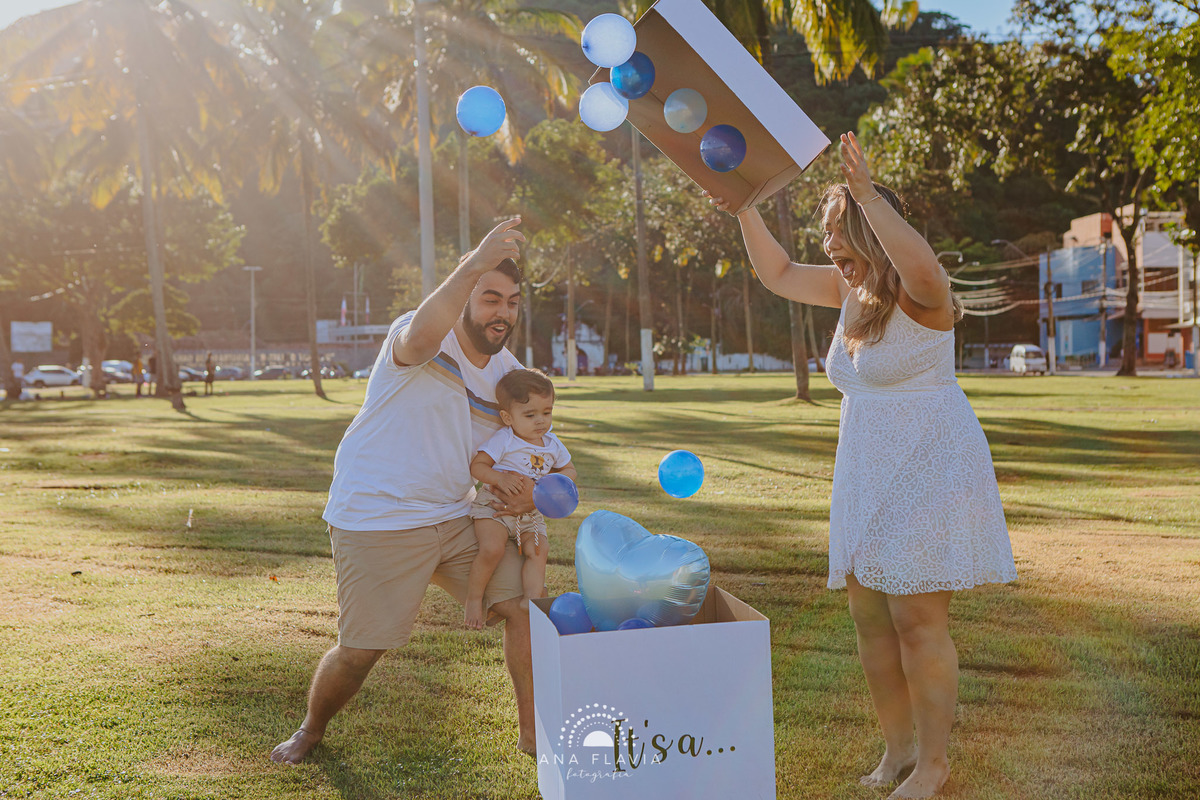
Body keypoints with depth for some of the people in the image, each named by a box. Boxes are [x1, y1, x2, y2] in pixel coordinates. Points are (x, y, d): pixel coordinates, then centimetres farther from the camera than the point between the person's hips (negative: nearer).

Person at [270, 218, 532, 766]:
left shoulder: (509, 373, 5)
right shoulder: (417, 339, -16)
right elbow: (419, 339, -44)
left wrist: (531, 492, -7)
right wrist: (473, 266, -57)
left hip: (455, 518, 6)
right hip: (375, 522, -6)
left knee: (524, 604, -3)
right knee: (360, 650, 2)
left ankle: (532, 733, 14)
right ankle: (311, 730, 34)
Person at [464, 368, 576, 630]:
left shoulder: (552, 444, 8)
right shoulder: (503, 440, -9)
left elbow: (570, 471, 20)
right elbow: (476, 466, -9)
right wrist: (500, 478, -27)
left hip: (531, 513, 5)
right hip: (495, 506, -5)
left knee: (538, 550, -19)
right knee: (492, 549, -27)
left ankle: (532, 601, -18)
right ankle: (474, 599, -9)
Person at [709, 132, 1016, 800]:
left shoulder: (919, 294, -15)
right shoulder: (851, 289, 9)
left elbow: (924, 269, -39)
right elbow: (779, 274, 20)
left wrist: (866, 193, -41)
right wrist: (746, 212, 9)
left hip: (929, 472, -8)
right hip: (867, 476, 8)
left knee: (917, 621, -4)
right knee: (871, 618, 11)